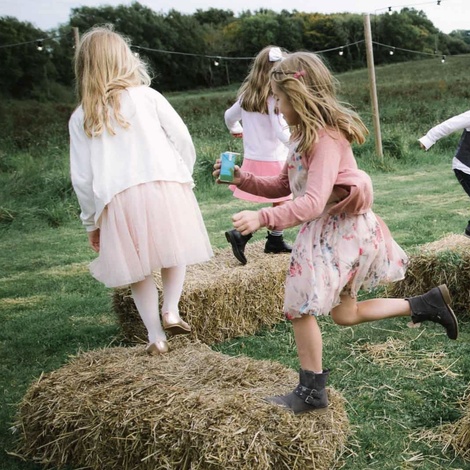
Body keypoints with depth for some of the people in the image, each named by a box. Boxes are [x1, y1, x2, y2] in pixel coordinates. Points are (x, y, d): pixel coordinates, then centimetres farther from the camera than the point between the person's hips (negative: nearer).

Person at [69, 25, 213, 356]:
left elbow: (81, 177, 8)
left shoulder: (80, 119, 10)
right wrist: (184, 175, 17)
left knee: (139, 269, 14)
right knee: (173, 251, 22)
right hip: (165, 188, -1)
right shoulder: (146, 96, 5)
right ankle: (171, 311, 7)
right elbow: (182, 139, 1)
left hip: (118, 200, 1)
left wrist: (91, 222, 17)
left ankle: (156, 336, 16)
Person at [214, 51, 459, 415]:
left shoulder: (325, 138, -22)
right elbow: (283, 186, 15)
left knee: (299, 307, -4)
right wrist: (242, 179, 2)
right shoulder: (304, 135, 9)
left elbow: (313, 202, -31)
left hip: (339, 230, -10)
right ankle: (427, 304, 22)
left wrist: (263, 218, -37)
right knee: (346, 314, 18)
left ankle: (311, 393, 8)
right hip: (325, 230, 10)